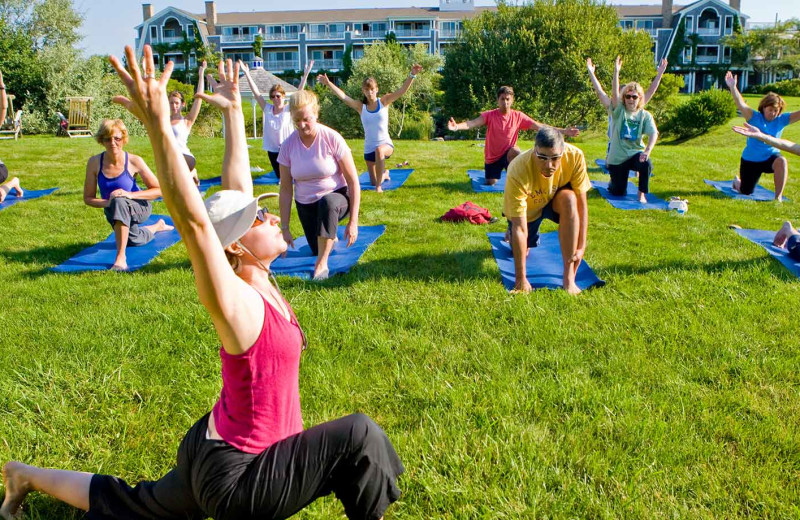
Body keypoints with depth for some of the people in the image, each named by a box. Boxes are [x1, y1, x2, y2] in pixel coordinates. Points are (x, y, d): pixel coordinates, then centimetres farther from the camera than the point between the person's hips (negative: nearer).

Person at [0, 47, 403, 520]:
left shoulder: (256, 280, -5)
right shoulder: (236, 304, -27)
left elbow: (237, 187, -1)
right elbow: (193, 219, -41)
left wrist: (234, 112, 6)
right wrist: (158, 124, -46)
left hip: (215, 450, 8)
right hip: (235, 480, -8)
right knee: (358, 435, -18)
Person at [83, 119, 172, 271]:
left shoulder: (134, 161, -23)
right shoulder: (95, 162, -17)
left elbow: (158, 189, -20)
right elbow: (88, 198, -11)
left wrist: (130, 195, -33)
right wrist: (107, 203, -31)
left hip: (140, 207, -5)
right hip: (112, 211, 5)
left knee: (119, 202, -39)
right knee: (134, 240, 25)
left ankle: (121, 257, -38)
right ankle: (158, 226, 59)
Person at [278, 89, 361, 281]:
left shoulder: (332, 139, -18)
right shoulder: (288, 145, -10)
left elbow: (353, 181, -15)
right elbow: (286, 189, -6)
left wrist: (353, 222, -18)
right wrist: (285, 228, -8)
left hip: (336, 198, -4)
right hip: (306, 205, 4)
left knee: (327, 202, -39)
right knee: (316, 250, 2)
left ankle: (322, 264, -31)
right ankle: (330, 234, 38)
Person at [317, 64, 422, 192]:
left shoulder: (384, 101, -4)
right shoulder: (361, 107, -1)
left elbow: (402, 90, -15)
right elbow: (342, 96, -8)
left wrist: (412, 75, -29)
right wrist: (328, 83, -18)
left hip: (386, 144, -3)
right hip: (369, 148, 3)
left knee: (379, 150, -42)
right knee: (373, 182, 12)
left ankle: (379, 186, -30)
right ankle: (384, 173, 50)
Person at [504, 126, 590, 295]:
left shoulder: (575, 156, -34)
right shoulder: (518, 172, -40)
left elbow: (581, 204, -24)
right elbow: (519, 228, -38)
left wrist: (581, 247, -27)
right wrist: (521, 279, -35)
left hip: (555, 200, 0)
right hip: (526, 208, 0)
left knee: (569, 198, -32)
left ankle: (569, 278, -28)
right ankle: (511, 235, 39)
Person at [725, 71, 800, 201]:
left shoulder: (781, 120, -5)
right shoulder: (754, 117, -13)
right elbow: (741, 105, -27)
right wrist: (733, 88, -42)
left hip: (770, 157, 1)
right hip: (750, 160, -1)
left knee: (781, 161, -36)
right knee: (746, 192, 10)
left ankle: (778, 197, -25)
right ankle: (737, 181, 50)